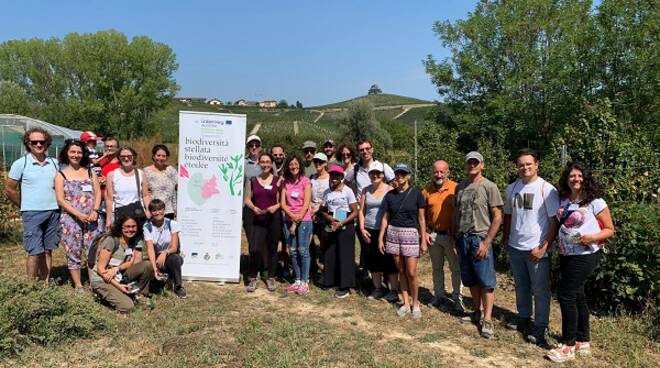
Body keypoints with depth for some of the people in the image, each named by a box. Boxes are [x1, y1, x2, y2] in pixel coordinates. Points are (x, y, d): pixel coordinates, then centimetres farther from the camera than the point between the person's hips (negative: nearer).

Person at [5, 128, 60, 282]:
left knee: (47, 251, 8)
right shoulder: (20, 163, -3)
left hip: (53, 212, 4)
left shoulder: (54, 163, 8)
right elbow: (9, 189, 0)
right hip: (32, 214, -3)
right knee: (35, 252, -4)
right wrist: (26, 206, 3)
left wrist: (57, 204, 6)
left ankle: (45, 283, 15)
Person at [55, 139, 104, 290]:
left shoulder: (90, 172, 12)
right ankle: (78, 285, 13)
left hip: (92, 218, 2)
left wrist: (95, 211, -10)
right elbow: (60, 200, -2)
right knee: (73, 253, 3)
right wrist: (78, 214, -14)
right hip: (70, 219, -1)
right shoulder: (61, 175, 5)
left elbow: (98, 193, 7)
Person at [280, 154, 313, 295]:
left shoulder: (305, 181, -4)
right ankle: (297, 280, 16)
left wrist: (296, 222, -10)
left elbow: (306, 204, -9)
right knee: (292, 251, 6)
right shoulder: (285, 183, 7)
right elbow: (282, 203, 2)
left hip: (304, 220, -4)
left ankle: (304, 282, 4)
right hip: (289, 220, 4)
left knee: (303, 251, -4)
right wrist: (292, 216, -13)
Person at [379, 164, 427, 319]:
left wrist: (423, 240, -3)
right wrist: (380, 238, 6)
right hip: (393, 233, 3)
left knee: (411, 273, -3)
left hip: (411, 233, -3)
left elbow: (421, 218, 0)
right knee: (401, 271, 8)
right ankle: (405, 303, 20)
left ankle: (415, 303, 16)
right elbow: (385, 218, 10)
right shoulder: (390, 195, 5)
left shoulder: (416, 194, -3)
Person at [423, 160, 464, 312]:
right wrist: (424, 232, 1)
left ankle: (457, 298, 17)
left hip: (451, 235, -3)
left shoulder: (455, 188, -11)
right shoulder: (427, 190, 0)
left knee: (456, 268, 5)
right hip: (433, 235, 4)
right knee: (437, 267, 16)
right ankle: (439, 294, 30)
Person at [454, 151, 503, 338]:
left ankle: (487, 320, 4)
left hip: (480, 239, -6)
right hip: (462, 238, 6)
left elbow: (497, 217, -9)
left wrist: (486, 242, -14)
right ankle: (477, 312, 27)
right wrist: (455, 237, 9)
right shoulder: (460, 187, 11)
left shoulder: (489, 186, -7)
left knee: (486, 282, -2)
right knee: (471, 280, 14)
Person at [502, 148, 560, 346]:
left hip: (537, 250, -5)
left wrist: (544, 247, -16)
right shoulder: (512, 188, 6)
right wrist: (505, 238, 13)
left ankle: (540, 328, 15)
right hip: (515, 248, 6)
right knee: (521, 286, 19)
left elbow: (554, 222, -12)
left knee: (540, 290, 3)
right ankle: (524, 318, 35)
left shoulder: (546, 189, -11)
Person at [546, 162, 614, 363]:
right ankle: (583, 342, 29)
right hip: (566, 254, 7)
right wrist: (558, 248, 4)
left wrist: (592, 237, -24)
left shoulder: (595, 202, -11)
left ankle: (568, 345, 6)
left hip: (585, 255, -7)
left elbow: (609, 229, -6)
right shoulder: (563, 200, 6)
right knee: (576, 295, 15)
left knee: (566, 294, -7)